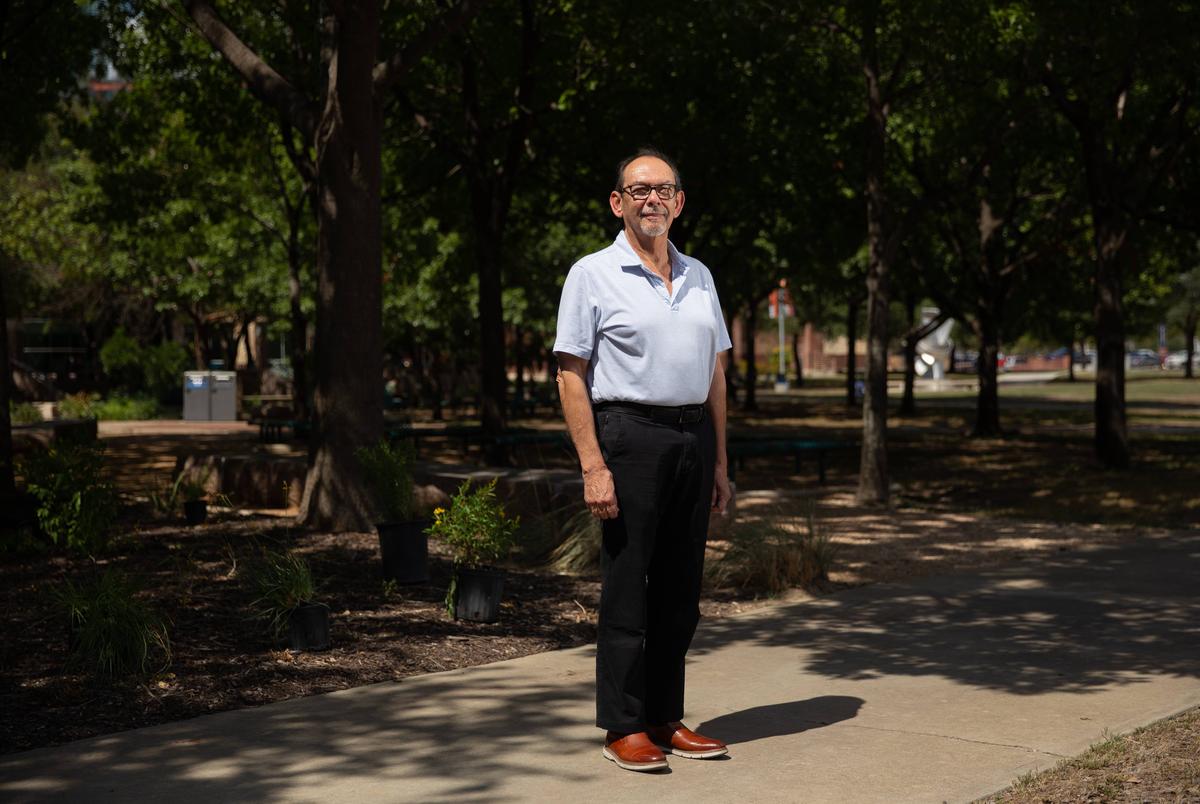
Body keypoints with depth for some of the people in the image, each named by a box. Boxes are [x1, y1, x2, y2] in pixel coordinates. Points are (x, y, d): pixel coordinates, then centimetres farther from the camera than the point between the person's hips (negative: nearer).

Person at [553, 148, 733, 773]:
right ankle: (623, 727, 7)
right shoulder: (593, 275, -2)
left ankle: (666, 719, 18)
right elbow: (571, 374, -6)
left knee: (680, 588, 8)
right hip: (630, 435, -5)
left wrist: (719, 461, 13)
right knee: (626, 588, -2)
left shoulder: (698, 277, 15)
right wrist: (593, 466, -14)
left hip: (693, 437, 6)